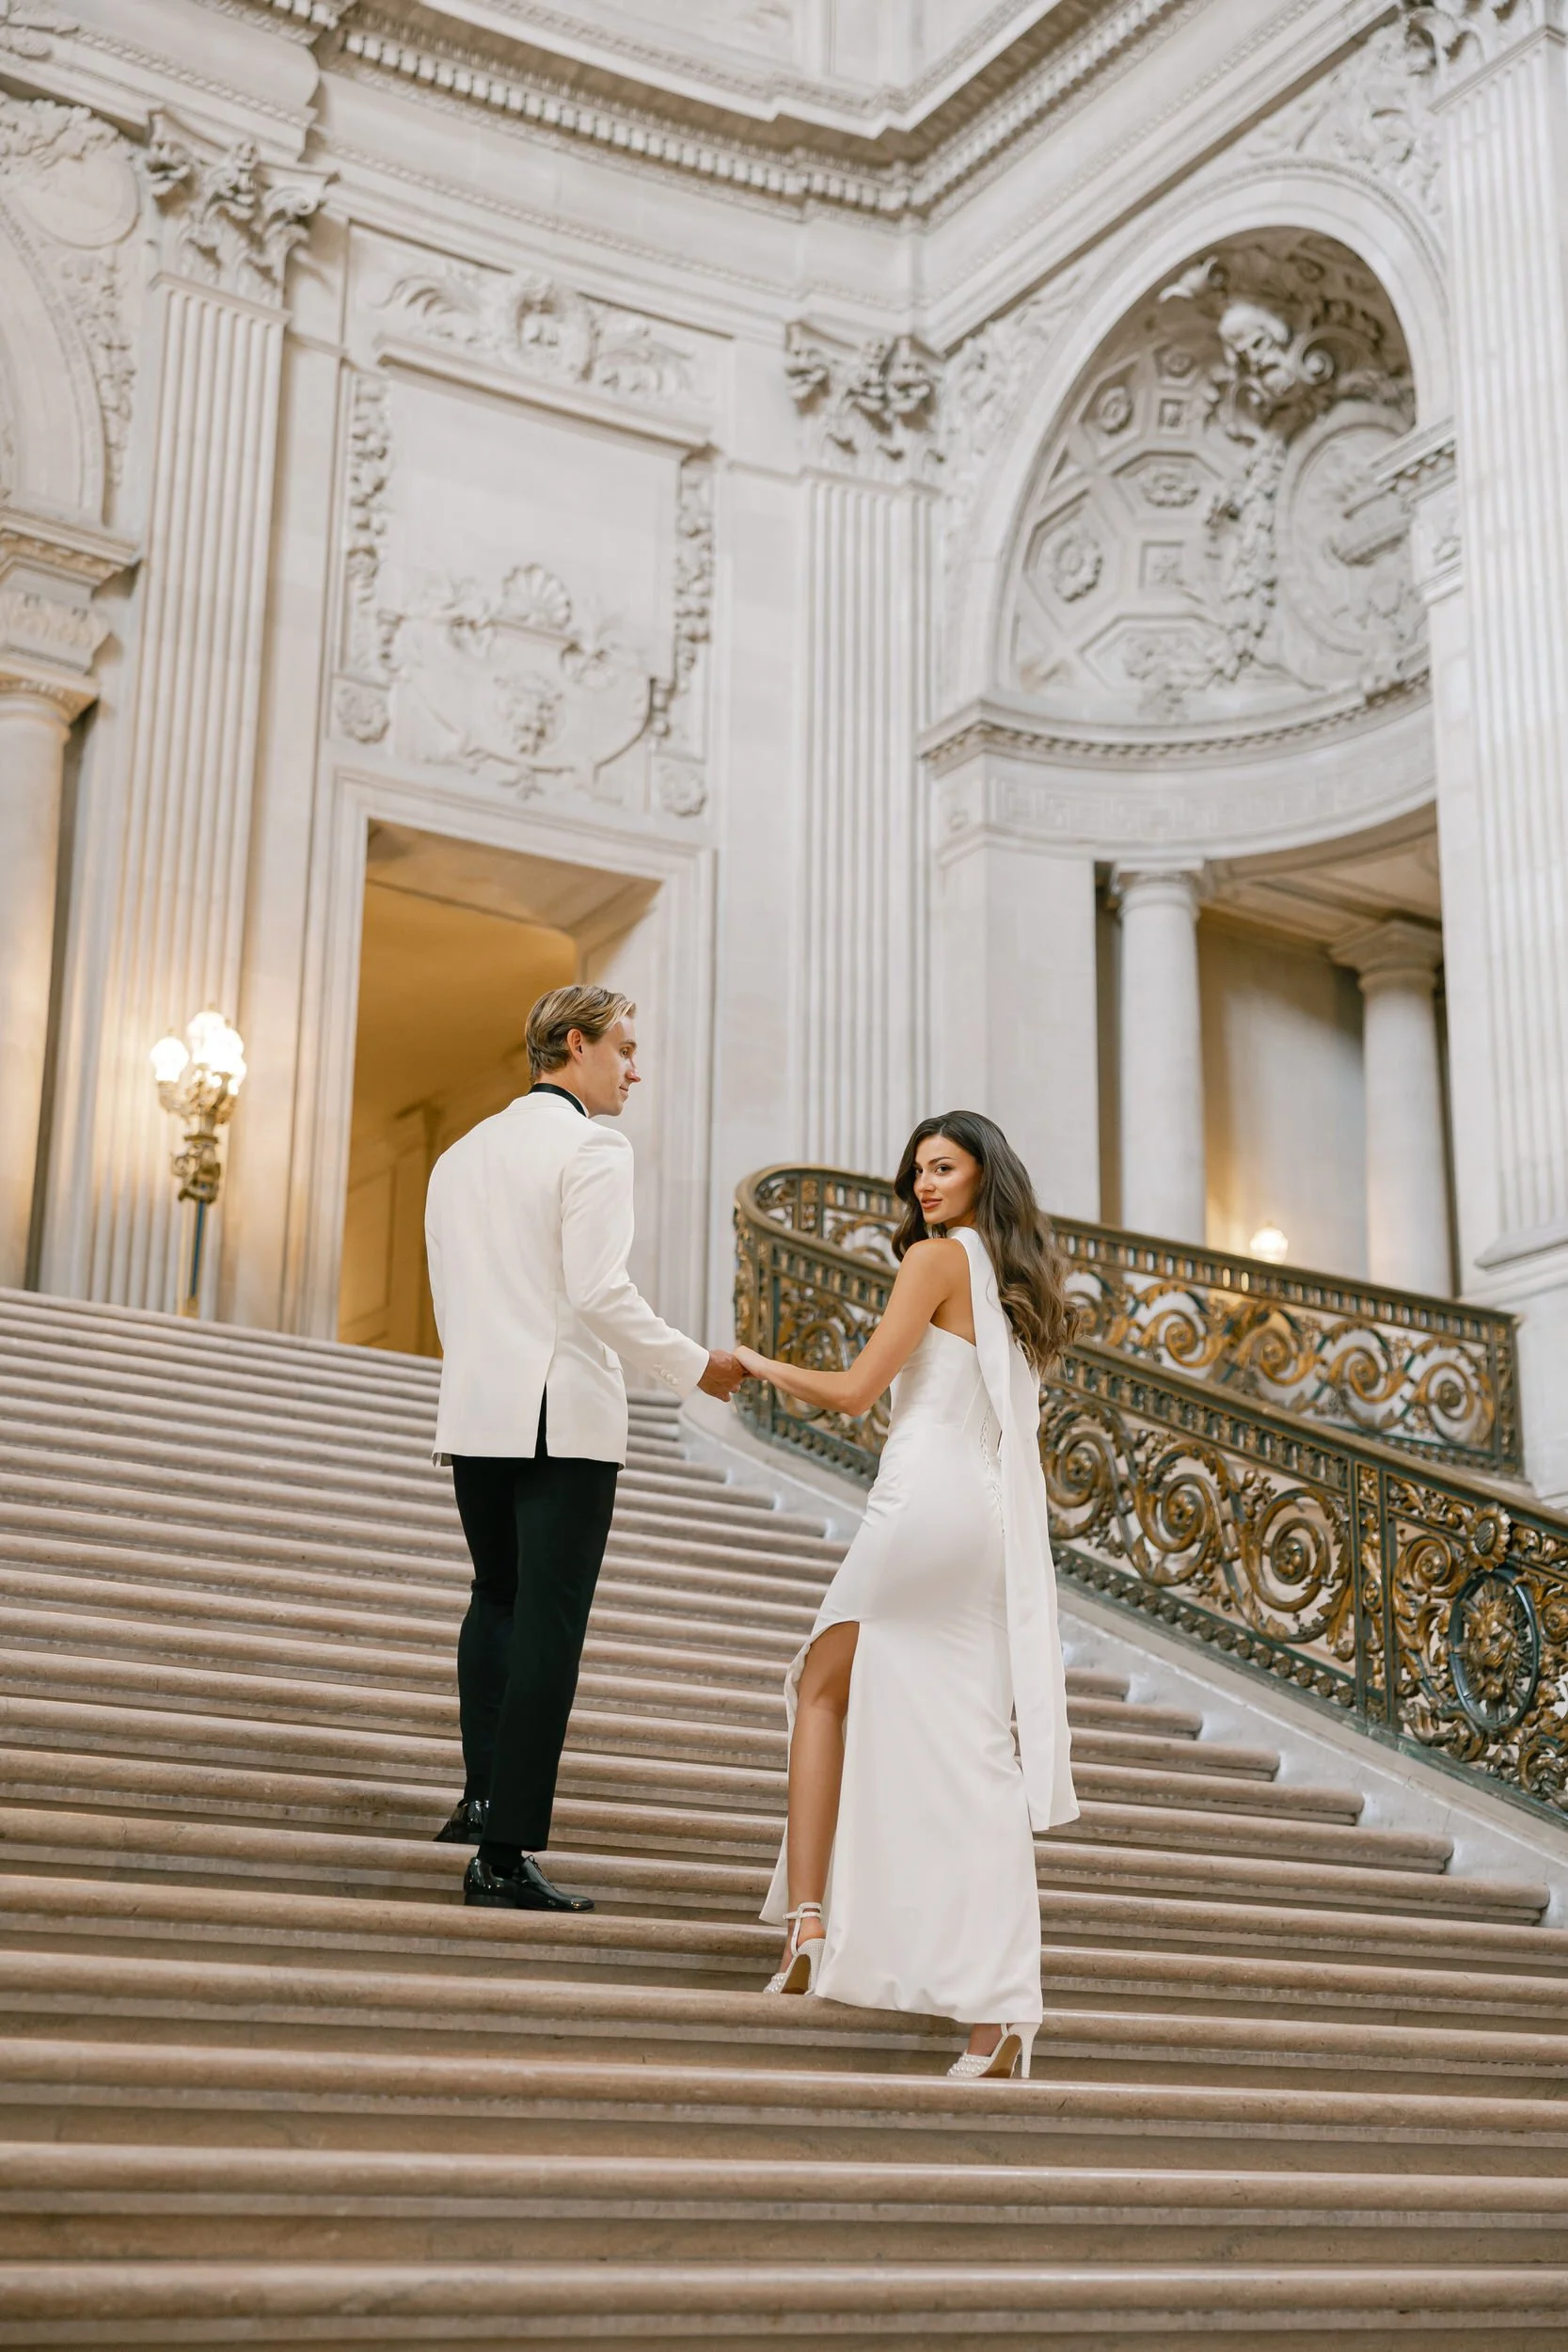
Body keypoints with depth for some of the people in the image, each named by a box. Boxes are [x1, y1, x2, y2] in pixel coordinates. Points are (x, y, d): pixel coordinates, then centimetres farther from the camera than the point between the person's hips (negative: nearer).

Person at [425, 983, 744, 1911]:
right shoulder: (594, 1148, -8)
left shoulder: (461, 1155, 15)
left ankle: (486, 1793, 17)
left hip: (475, 1415, 7)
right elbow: (599, 1291, -17)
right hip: (565, 1416, -7)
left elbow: (451, 1296, 15)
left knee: (498, 1598, 23)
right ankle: (505, 1851, -6)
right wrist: (695, 1366, -7)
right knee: (549, 1623, -5)